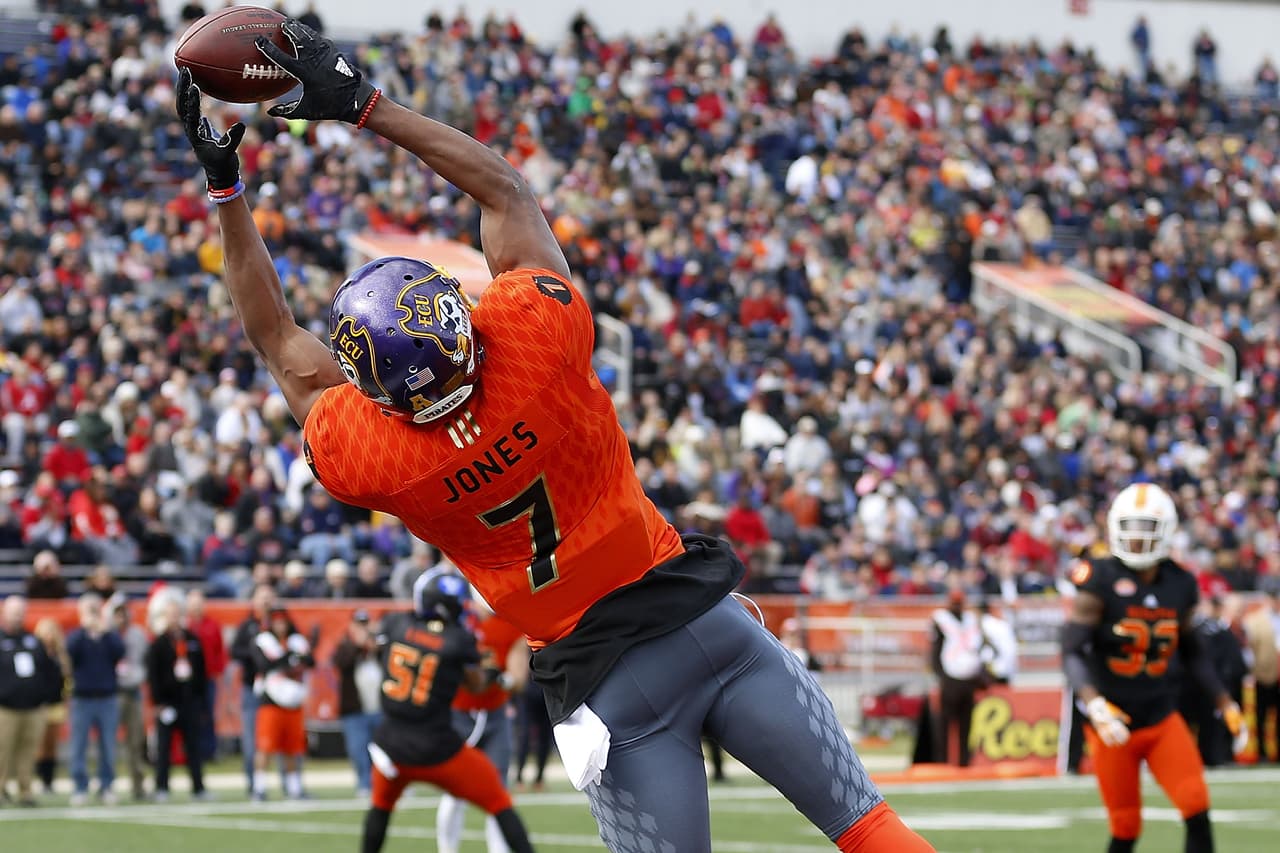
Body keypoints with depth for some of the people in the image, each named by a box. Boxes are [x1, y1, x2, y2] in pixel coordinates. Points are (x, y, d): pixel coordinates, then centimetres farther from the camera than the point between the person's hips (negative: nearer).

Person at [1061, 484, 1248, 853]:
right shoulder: (1100, 581, -13)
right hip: (1114, 724, -3)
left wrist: (1226, 705, 13)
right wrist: (1095, 704, -34)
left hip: (1162, 718, 3)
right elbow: (1072, 653, -18)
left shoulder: (1180, 585, 2)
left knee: (1197, 809, -12)